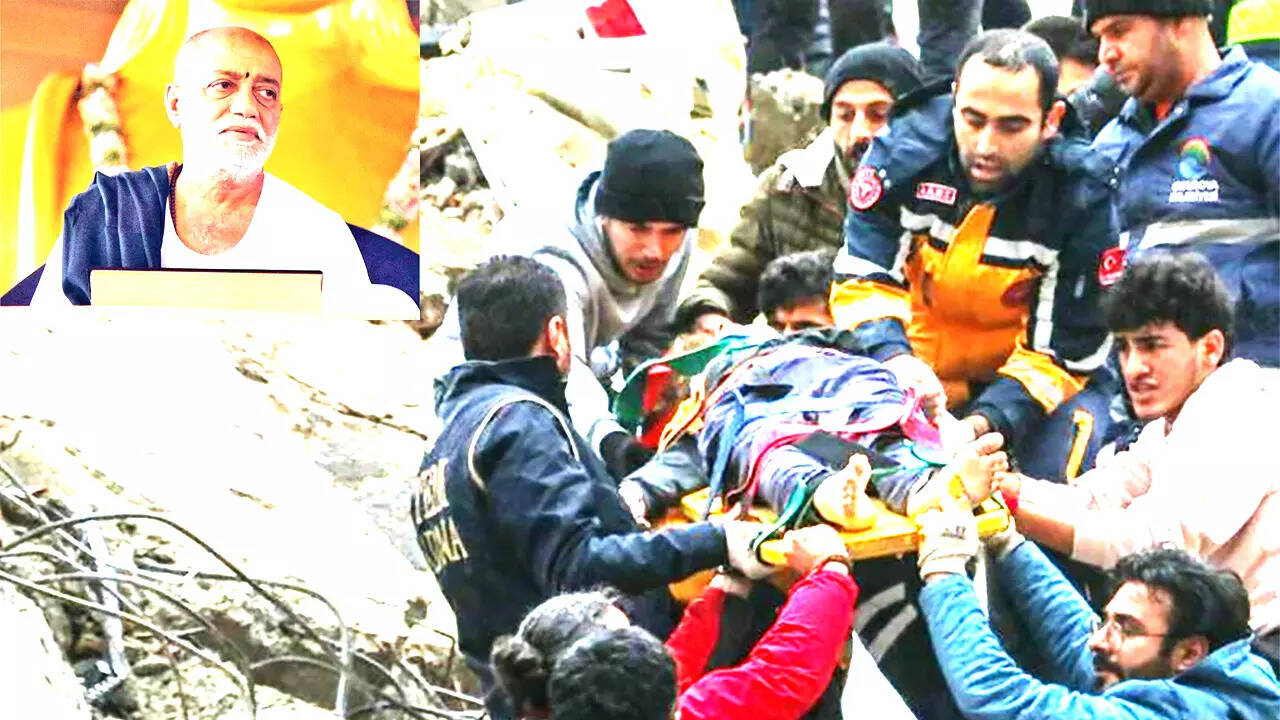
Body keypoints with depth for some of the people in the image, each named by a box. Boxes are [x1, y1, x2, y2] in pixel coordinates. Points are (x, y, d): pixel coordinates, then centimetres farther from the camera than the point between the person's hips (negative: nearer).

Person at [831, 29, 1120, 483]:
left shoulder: (1084, 195, -20)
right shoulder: (906, 150, -13)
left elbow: (1060, 351, -18)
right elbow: (863, 279, -10)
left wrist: (983, 424, -34)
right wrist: (894, 357, -32)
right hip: (921, 373, 3)